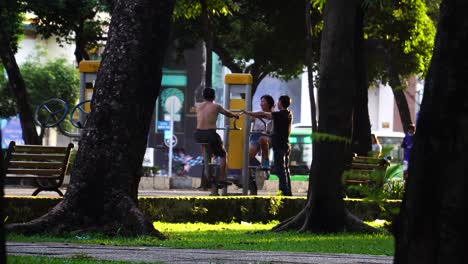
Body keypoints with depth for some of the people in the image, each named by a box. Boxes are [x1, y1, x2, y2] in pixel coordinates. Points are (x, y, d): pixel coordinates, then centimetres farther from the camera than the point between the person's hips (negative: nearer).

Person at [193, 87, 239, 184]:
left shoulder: (198, 106, 10)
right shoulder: (216, 107, 1)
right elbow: (228, 114, 16)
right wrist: (235, 115, 40)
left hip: (198, 135, 4)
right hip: (210, 134, -4)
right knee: (222, 155, 16)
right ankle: (222, 178, 8)